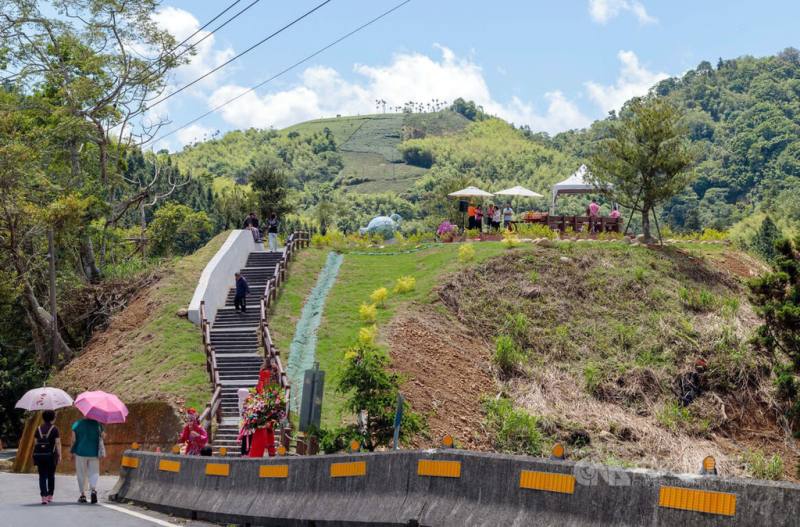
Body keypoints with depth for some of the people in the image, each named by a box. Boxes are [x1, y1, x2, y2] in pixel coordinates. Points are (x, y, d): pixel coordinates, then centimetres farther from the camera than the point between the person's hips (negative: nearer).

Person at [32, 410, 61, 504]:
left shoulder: (38, 429, 7)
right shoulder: (54, 429, -3)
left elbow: (35, 442, 5)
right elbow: (58, 443, -7)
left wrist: (36, 454, 10)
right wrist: (59, 455, -1)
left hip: (39, 454, 2)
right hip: (50, 454, -2)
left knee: (42, 476, 2)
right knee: (51, 476, 16)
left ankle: (44, 497, -12)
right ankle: (50, 496, 21)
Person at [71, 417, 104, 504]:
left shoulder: (77, 424, -1)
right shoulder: (98, 424, 0)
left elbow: (74, 439, -2)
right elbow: (102, 436, -3)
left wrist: (73, 452, 5)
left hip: (81, 452, 0)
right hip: (94, 452, 0)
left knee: (82, 474, 8)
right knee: (93, 472, 5)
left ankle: (83, 495, 9)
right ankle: (93, 489, -19)